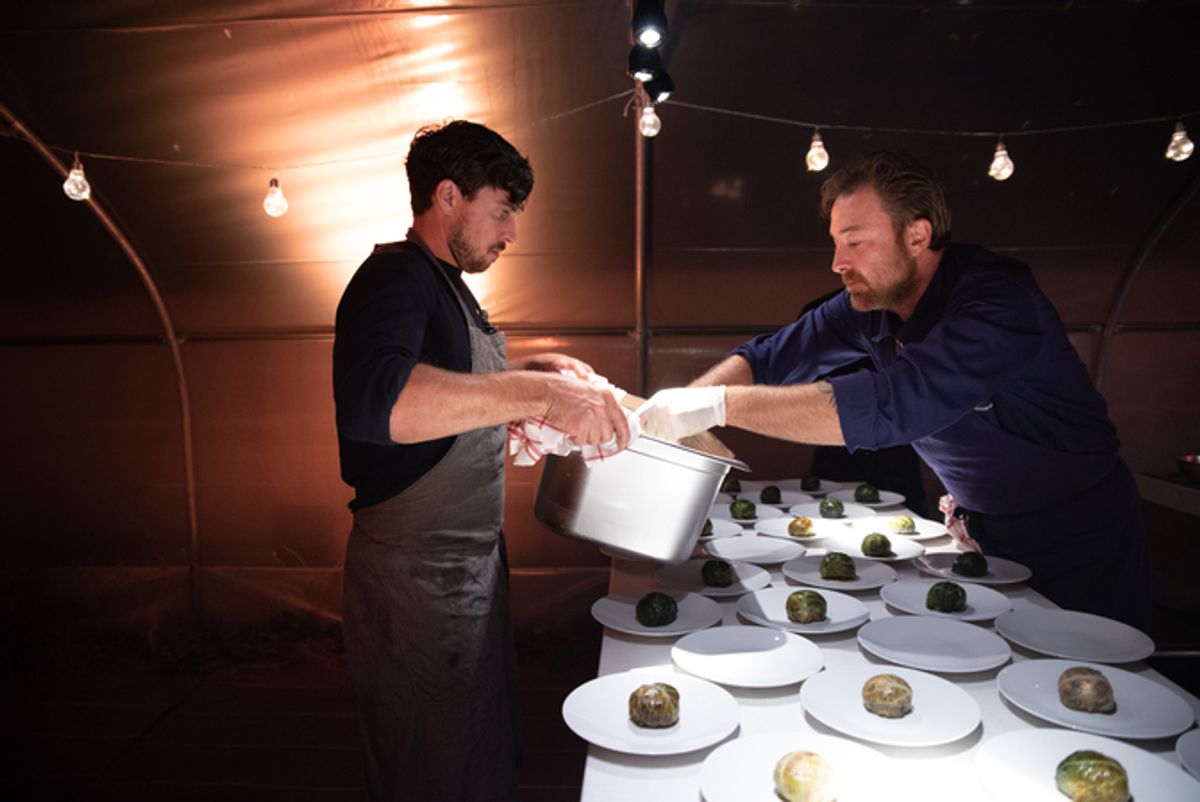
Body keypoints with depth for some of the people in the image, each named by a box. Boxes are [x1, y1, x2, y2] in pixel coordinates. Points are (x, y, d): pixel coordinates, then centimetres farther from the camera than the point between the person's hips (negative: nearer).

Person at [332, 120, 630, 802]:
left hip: (469, 563, 10)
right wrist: (535, 394, -43)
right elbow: (372, 400, -39)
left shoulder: (444, 285, 14)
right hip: (419, 577, -10)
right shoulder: (394, 278, -18)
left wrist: (530, 372, 10)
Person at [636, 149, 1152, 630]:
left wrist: (721, 405, -44)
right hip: (989, 537, 6)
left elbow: (897, 403, -43)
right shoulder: (872, 300, -6)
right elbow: (773, 356, -2)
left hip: (1081, 549, -6)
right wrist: (680, 404, -21)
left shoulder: (997, 300, -29)